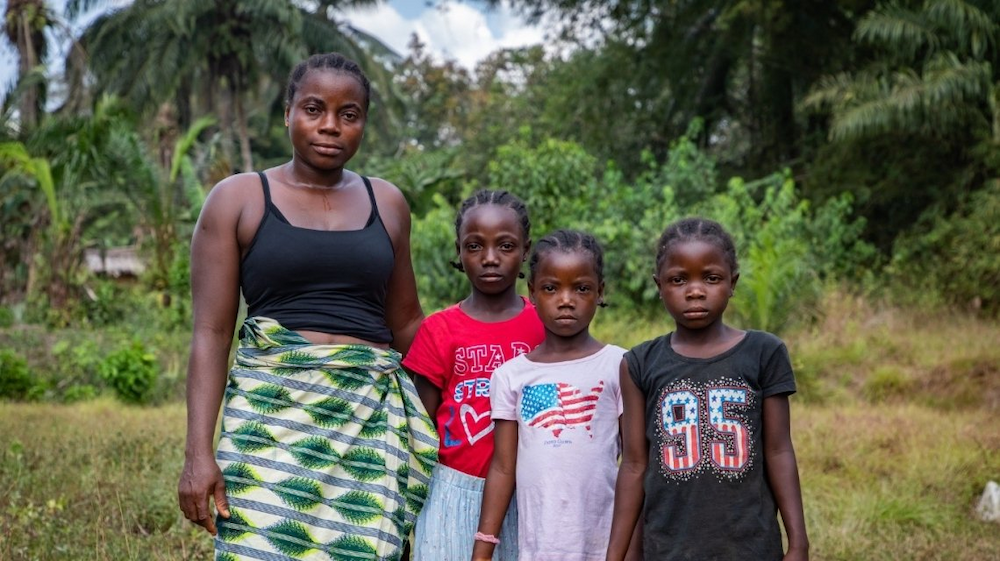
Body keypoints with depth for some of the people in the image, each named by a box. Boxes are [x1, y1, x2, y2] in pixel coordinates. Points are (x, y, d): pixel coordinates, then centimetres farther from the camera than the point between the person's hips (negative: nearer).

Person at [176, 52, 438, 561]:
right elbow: (211, 333, 0)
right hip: (272, 410, -2)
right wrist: (198, 452, -9)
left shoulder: (386, 203, 13)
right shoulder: (237, 199, 4)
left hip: (375, 418, 3)